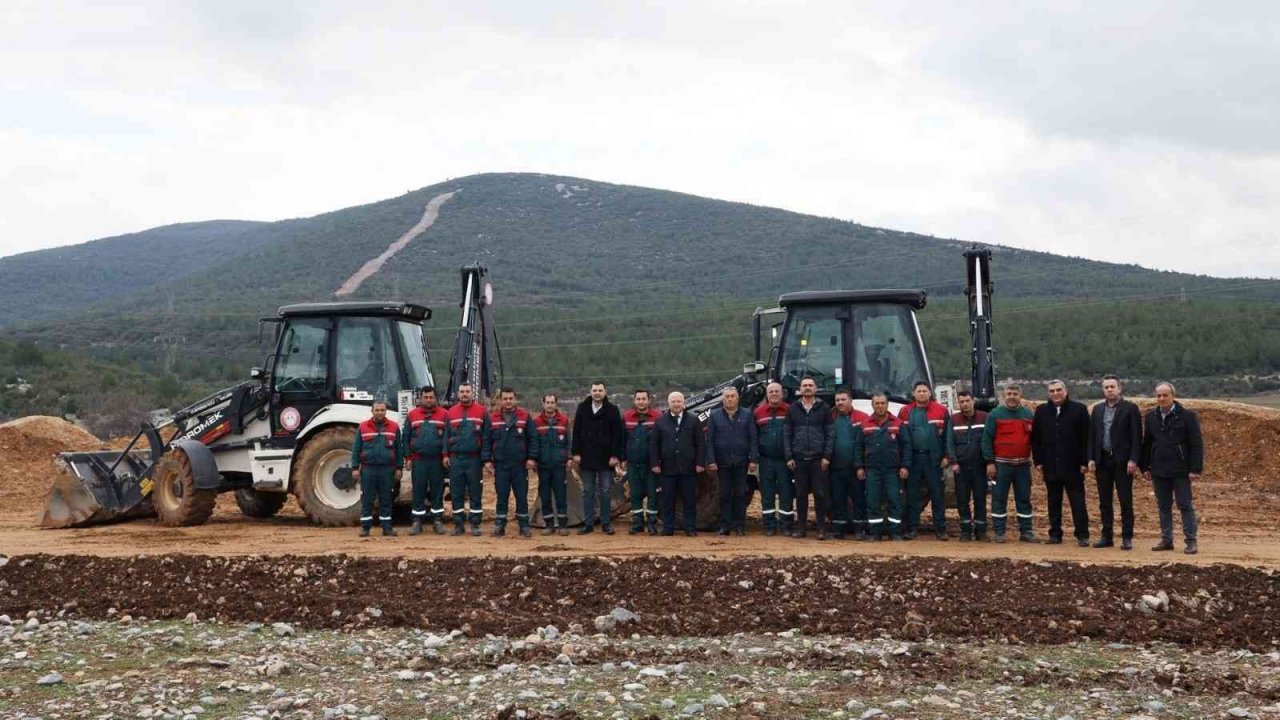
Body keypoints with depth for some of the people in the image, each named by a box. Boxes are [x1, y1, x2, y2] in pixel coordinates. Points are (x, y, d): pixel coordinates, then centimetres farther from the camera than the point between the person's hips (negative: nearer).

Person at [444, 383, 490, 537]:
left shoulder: (481, 412, 1)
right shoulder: (451, 412, 9)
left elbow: (486, 437, -2)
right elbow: (446, 435, 11)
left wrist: (485, 458, -6)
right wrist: (446, 455, 1)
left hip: (474, 459, -2)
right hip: (455, 459, 2)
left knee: (475, 493, 2)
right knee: (456, 493, 6)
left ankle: (475, 524, 9)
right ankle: (459, 524, 13)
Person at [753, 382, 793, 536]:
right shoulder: (759, 412, 5)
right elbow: (753, 436, 8)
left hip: (784, 460, -2)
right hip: (766, 459, 2)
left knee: (786, 493, 2)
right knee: (767, 493, 5)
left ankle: (787, 525, 8)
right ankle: (769, 526, 12)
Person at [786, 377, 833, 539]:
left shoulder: (824, 409, 5)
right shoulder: (792, 409, 9)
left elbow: (829, 434, 2)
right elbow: (787, 434, 8)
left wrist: (827, 456, -6)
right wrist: (789, 457, 1)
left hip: (818, 459, -1)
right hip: (798, 459, 2)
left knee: (820, 494, -1)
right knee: (801, 494, 5)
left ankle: (822, 528, 5)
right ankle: (801, 527, 12)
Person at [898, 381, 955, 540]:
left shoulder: (941, 411, 2)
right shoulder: (905, 412, 5)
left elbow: (948, 435, 2)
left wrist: (947, 456, -4)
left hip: (934, 459, -1)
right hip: (912, 458, 1)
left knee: (937, 494, 3)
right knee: (912, 495, 5)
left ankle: (940, 529, 9)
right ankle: (910, 528, 10)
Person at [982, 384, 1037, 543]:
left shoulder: (1028, 414, 9)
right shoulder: (995, 415, -2)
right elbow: (987, 439, -4)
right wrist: (990, 462, -9)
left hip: (1023, 464, 3)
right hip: (1001, 464, -3)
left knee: (1024, 498, 7)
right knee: (999, 499, 1)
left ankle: (1026, 531, 13)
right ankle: (999, 532, 6)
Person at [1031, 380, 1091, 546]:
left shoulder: (1079, 409, -1)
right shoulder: (1042, 411, 8)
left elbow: (1086, 437, -2)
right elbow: (1035, 438, 10)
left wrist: (1084, 462, -7)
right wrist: (1038, 462, 4)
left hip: (1073, 466, -3)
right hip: (1050, 466, 3)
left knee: (1078, 502, 0)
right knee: (1054, 502, 9)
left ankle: (1082, 535, 4)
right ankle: (1055, 534, 16)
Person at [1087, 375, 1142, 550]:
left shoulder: (1130, 408, -2)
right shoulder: (1097, 409, 12)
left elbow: (1136, 436, -6)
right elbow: (1092, 435, 11)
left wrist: (1133, 460, -13)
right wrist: (1091, 458, 3)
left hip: (1122, 461, -5)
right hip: (1103, 460, 5)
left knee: (1125, 501, -1)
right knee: (1104, 502, 8)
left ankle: (1127, 538, 4)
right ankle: (1107, 536, 15)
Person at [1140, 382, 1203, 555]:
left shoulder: (1187, 416, -6)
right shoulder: (1151, 417, 8)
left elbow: (1196, 445, -7)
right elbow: (1146, 444, 12)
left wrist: (1195, 469, -12)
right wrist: (1145, 467, 8)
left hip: (1180, 471, -5)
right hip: (1159, 471, 5)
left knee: (1185, 506, 0)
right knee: (1163, 506, 10)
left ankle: (1191, 541, 5)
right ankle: (1166, 539, 17)